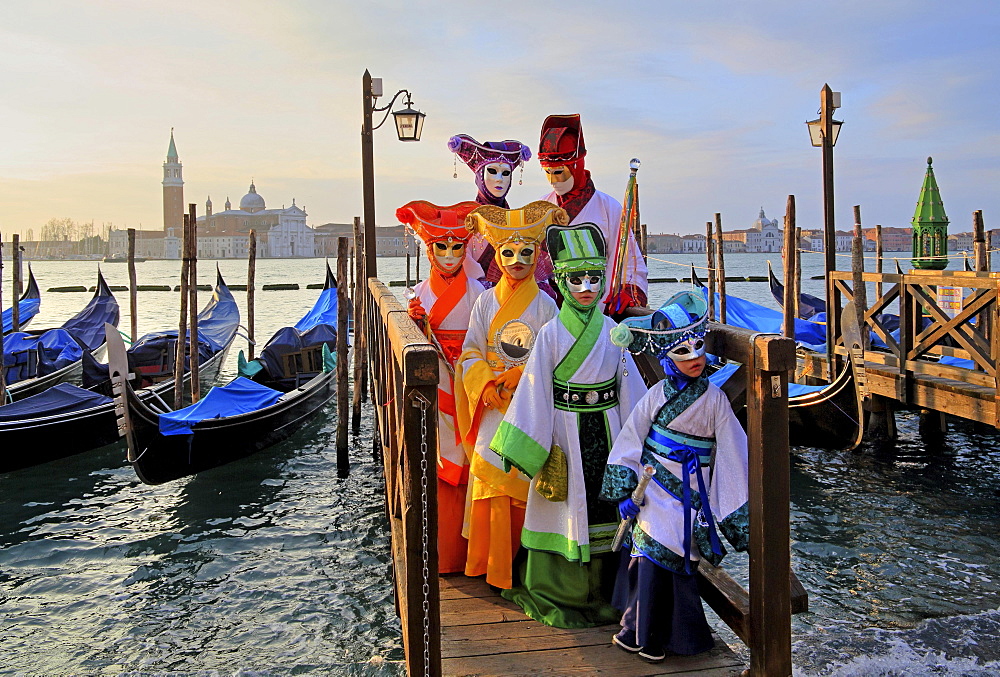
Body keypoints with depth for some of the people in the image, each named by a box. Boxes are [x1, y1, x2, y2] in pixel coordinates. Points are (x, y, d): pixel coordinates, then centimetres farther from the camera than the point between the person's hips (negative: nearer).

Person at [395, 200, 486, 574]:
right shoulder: (421, 293, 8)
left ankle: (464, 550, 10)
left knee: (463, 466, -2)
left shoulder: (476, 292, -2)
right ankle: (439, 552, 15)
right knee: (436, 467, 3)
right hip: (434, 387, 3)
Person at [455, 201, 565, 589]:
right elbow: (471, 353, 2)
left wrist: (514, 381, -15)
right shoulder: (486, 302, 6)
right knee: (491, 476, -1)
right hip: (492, 407, 1)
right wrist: (487, 387, -14)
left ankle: (520, 564, 14)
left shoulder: (545, 306, 1)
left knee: (524, 481, 0)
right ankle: (492, 566, 12)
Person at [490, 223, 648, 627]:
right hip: (565, 431, -3)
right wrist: (531, 445, -8)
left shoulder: (611, 332, 4)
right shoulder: (552, 333, -5)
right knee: (566, 508, 4)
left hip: (605, 430, 3)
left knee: (606, 508, 9)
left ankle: (603, 591, 24)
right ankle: (559, 595, 19)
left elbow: (630, 387, 7)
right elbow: (535, 389, -5)